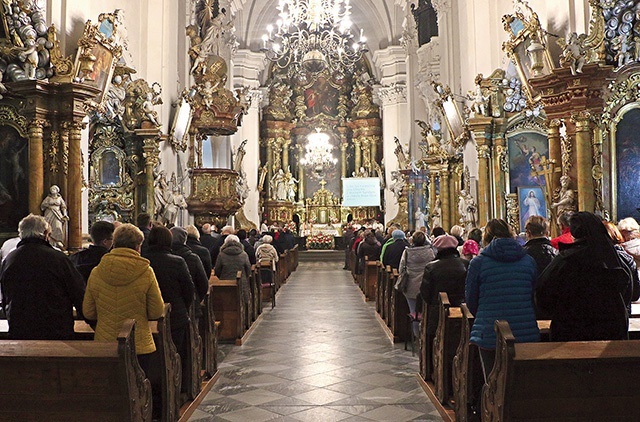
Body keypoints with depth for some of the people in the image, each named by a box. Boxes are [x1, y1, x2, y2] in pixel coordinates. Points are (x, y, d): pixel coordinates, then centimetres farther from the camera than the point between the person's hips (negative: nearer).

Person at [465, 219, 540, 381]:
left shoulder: (478, 263, -5)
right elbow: (536, 297, 13)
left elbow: (471, 302, 4)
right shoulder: (529, 261, 4)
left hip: (489, 335, -2)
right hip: (526, 335, 3)